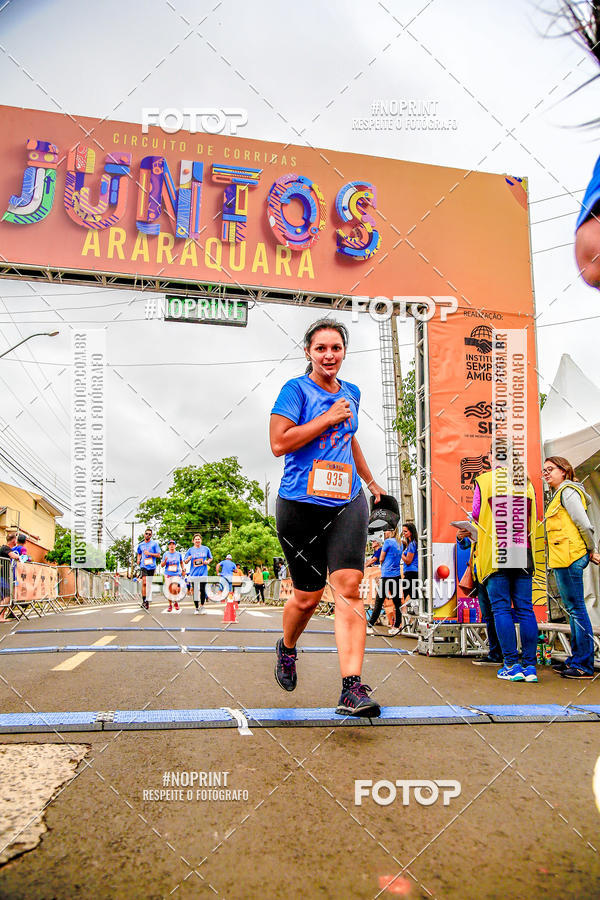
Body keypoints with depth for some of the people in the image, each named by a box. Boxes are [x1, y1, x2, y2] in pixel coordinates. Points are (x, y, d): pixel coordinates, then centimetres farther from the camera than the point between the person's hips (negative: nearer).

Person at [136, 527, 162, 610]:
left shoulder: (155, 543, 2)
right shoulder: (140, 545, 11)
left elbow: (158, 555, 0)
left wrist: (149, 553, -12)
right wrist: (138, 560, 8)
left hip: (152, 566, 0)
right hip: (143, 566, 0)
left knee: (149, 584, 6)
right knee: (144, 583, -14)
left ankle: (148, 600, 17)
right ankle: (144, 601, -11)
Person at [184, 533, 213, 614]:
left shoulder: (206, 549, 6)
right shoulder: (190, 550, 6)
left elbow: (210, 558, 18)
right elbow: (185, 561, 9)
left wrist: (208, 562, -3)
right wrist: (189, 559, -13)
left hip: (203, 572, -1)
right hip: (194, 573, 1)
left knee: (202, 590, -6)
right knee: (195, 590, 3)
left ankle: (202, 606, 13)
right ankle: (196, 608, 14)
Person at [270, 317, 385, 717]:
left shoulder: (351, 392, 15)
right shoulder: (296, 389, -3)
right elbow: (278, 443, -14)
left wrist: (370, 480, 36)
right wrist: (328, 418, -13)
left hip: (347, 503, 4)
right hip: (301, 504, -4)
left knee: (348, 587, -11)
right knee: (308, 595, 6)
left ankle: (352, 688, -12)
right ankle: (287, 648, 39)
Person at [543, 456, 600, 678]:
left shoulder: (568, 491, -8)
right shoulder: (560, 494, 22)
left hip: (569, 557, -10)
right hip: (562, 559, 10)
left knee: (576, 609, -7)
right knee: (572, 610, 13)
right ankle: (576, 659, 21)